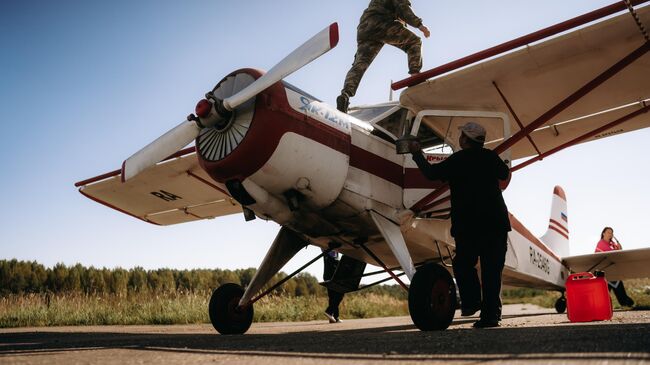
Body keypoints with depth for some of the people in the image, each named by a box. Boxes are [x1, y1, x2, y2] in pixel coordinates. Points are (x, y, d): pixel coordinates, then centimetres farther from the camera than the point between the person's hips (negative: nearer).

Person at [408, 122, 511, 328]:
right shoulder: (491, 157, 7)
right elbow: (504, 174, 26)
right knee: (492, 268, 4)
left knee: (463, 263, 13)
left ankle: (471, 301, 0)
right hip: (496, 222, 3)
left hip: (467, 224, -3)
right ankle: (490, 314, 5)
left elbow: (431, 173, 7)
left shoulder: (457, 160, -3)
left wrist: (417, 154, 20)